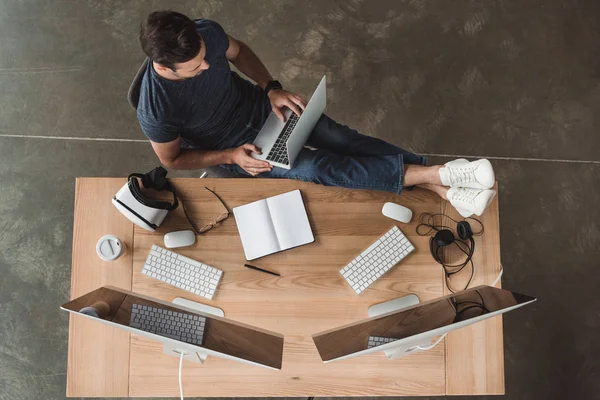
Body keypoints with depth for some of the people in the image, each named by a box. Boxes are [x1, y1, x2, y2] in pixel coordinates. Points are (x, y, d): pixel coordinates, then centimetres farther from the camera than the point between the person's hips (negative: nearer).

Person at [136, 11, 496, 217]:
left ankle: (447, 191, -10)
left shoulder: (205, 32, -22)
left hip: (256, 103, 4)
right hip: (234, 147, -3)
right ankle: (437, 173, -19)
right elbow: (172, 160, -13)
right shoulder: (157, 111, -32)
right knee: (318, 166, -21)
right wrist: (232, 156, -20)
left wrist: (272, 88, -11)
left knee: (342, 139, -12)